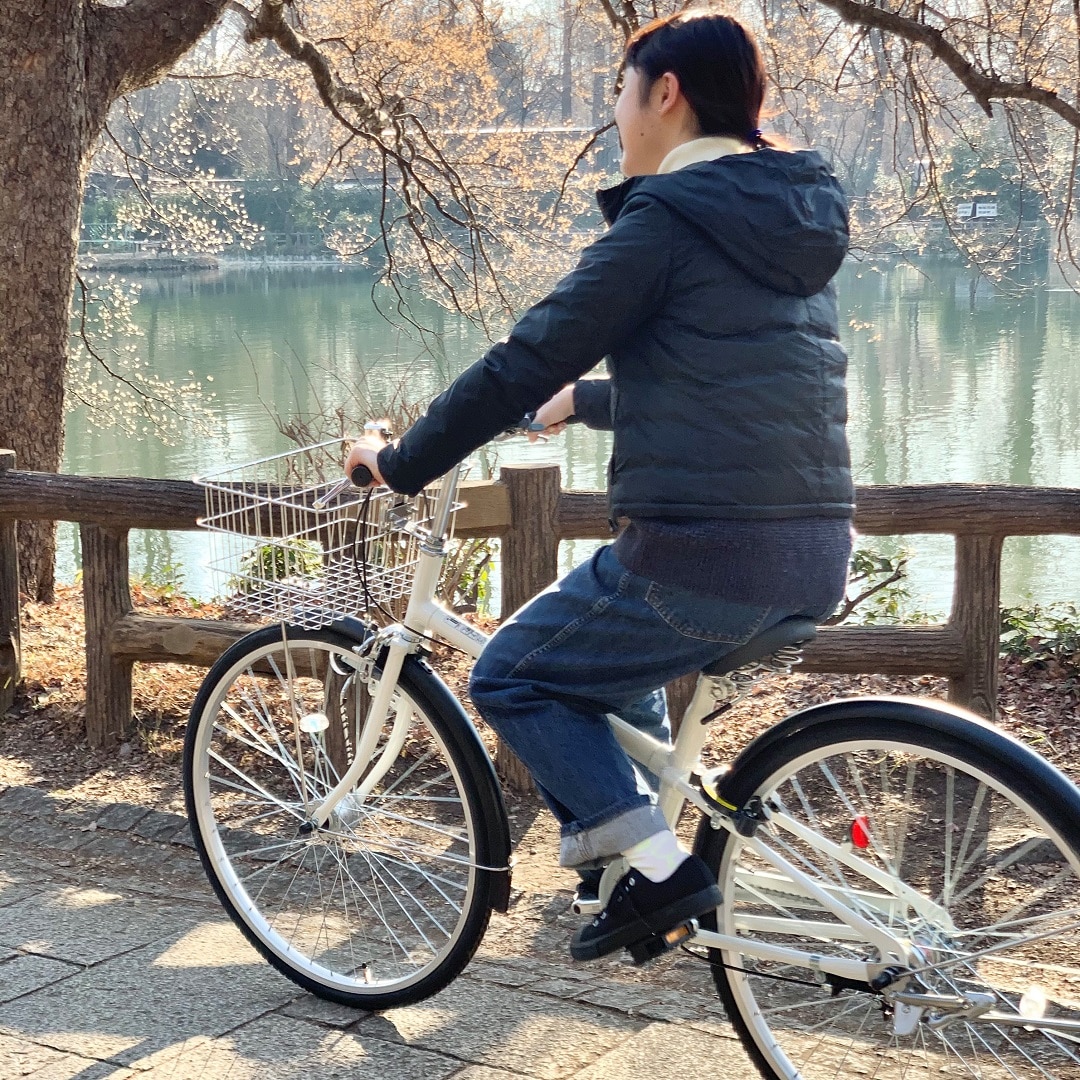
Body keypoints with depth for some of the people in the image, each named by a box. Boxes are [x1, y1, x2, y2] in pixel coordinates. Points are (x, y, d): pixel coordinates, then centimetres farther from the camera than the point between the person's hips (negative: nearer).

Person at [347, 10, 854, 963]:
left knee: (512, 679, 10)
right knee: (606, 657, 32)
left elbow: (523, 364, -10)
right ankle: (610, 834, 29)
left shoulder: (665, 220, -10)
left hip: (703, 555, -9)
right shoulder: (798, 221, 16)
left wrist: (399, 464, 3)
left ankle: (659, 866, 2)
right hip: (814, 557, 9)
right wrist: (585, 400, 39)